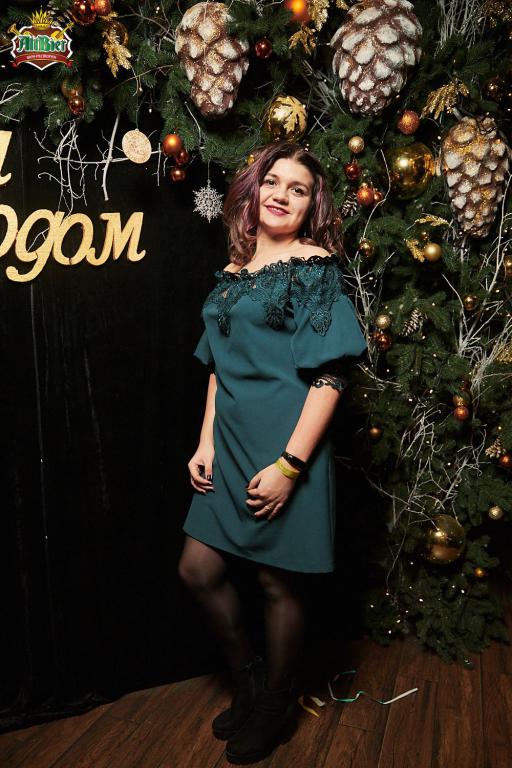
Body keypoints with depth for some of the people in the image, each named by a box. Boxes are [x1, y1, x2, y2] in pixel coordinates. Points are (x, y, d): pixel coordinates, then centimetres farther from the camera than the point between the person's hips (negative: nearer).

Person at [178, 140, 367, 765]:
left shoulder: (316, 266, -7)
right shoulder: (234, 271, 12)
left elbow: (330, 373, -14)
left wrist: (289, 464, -19)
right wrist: (206, 443, 7)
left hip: (286, 446, -6)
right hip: (231, 443, 7)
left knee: (278, 580, 7)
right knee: (198, 569, 9)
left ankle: (274, 705, 33)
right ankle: (248, 678, 35)